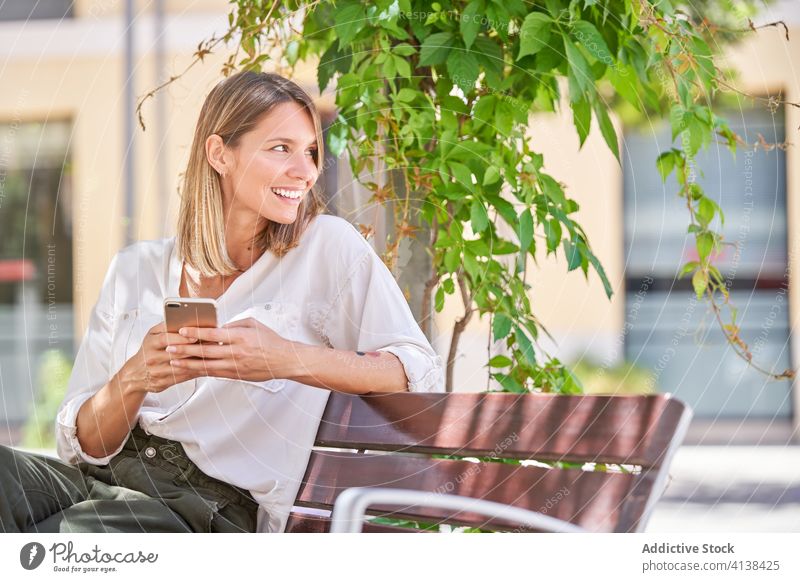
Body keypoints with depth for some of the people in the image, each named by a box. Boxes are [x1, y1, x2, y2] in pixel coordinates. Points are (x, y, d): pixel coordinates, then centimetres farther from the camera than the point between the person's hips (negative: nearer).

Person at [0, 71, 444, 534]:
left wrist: (289, 361, -21)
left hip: (215, 502, -4)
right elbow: (82, 445, 9)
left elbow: (422, 378, -7)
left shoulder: (329, 248, 5)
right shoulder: (136, 270, 14)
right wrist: (133, 381, -13)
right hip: (101, 479, 4)